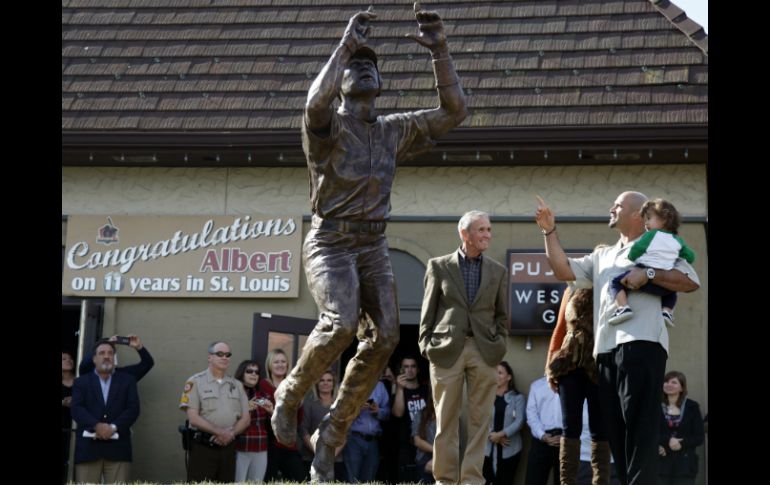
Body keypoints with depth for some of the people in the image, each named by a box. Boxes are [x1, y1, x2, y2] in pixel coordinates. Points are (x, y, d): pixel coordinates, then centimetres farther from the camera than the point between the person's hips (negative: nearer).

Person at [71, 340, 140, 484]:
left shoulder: (127, 380, 16)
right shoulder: (81, 382, 15)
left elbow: (133, 408, 4)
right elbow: (76, 409, 0)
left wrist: (114, 427, -12)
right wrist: (96, 426, -17)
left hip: (118, 446, 0)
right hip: (88, 446, 0)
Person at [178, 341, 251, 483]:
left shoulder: (237, 385, 14)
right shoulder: (195, 382, -2)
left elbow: (246, 419, 11)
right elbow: (193, 418, -10)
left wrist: (231, 434, -9)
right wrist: (220, 432, -16)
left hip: (228, 448, 5)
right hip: (202, 447, -5)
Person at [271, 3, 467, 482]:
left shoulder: (395, 130, 13)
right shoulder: (328, 126, -4)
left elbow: (454, 111, 9)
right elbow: (315, 104, -30)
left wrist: (440, 51, 1)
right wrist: (345, 45, -26)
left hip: (374, 248, 5)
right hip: (330, 244, -5)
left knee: (383, 338, -12)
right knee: (342, 323, -29)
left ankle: (331, 435, 3)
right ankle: (290, 395, -2)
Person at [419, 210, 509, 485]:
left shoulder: (498, 271, 10)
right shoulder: (439, 266, 5)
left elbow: (502, 314, 13)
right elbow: (428, 310, 5)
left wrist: (499, 343, 1)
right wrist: (426, 345, -2)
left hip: (484, 351, 2)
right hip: (447, 349, -2)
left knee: (480, 420, 0)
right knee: (446, 420, 3)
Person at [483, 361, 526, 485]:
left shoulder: (517, 397, 6)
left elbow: (519, 421, -5)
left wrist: (501, 434, -16)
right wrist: (492, 435, -13)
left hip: (509, 450, 0)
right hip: (488, 448, 0)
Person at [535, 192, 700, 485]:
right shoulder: (603, 256, 27)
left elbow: (691, 282, -5)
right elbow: (564, 270, 19)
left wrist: (648, 274, -14)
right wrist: (549, 231, 15)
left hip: (640, 344, -7)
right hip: (606, 350, 7)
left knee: (638, 425, -13)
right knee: (616, 428, 6)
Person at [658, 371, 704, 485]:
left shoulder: (692, 407, 6)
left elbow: (700, 437, 2)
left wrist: (680, 445, -13)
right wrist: (667, 441, -18)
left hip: (685, 464, 0)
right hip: (661, 463, 0)